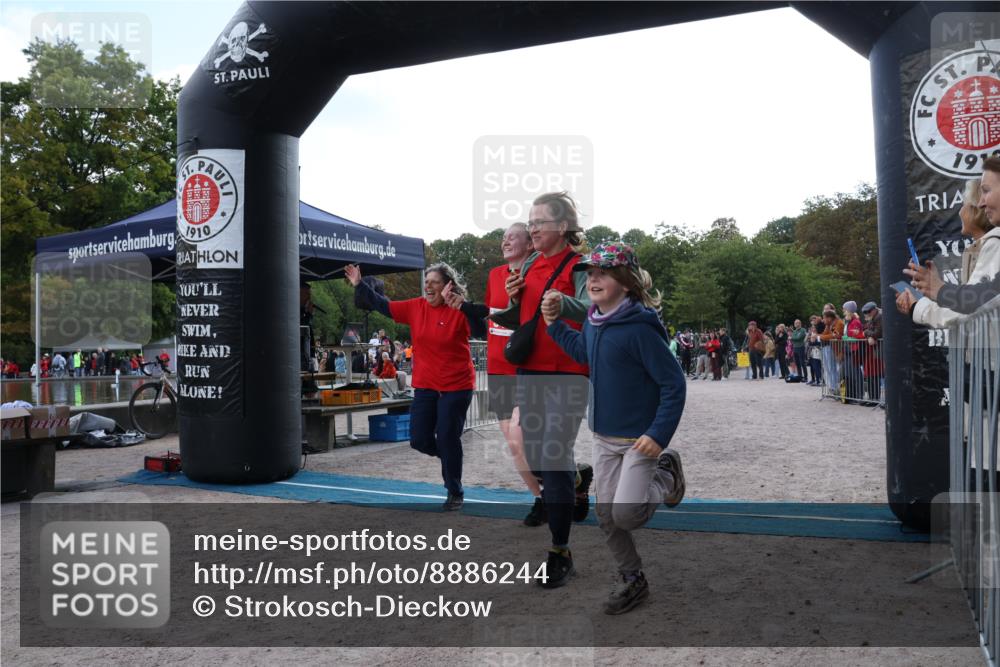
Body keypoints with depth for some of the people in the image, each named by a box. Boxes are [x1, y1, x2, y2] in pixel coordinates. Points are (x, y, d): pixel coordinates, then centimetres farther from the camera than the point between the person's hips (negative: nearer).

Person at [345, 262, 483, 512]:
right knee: (419, 439, 4)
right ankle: (450, 457, 37)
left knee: (448, 439, -1)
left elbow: (480, 331, -26)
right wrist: (360, 285, 4)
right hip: (425, 385, 5)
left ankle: (455, 493, 17)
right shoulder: (416, 307, 2)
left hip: (457, 386, -5)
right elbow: (384, 306, 9)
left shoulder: (459, 311, -12)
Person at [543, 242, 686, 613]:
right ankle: (633, 580, 31)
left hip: (640, 439, -7)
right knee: (606, 516, 10)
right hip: (603, 437, 7)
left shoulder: (639, 327, -23)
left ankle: (665, 475, 16)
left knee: (626, 515, -13)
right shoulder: (593, 320, 0)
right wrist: (554, 324, 11)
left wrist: (659, 435, -25)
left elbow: (674, 383, -21)